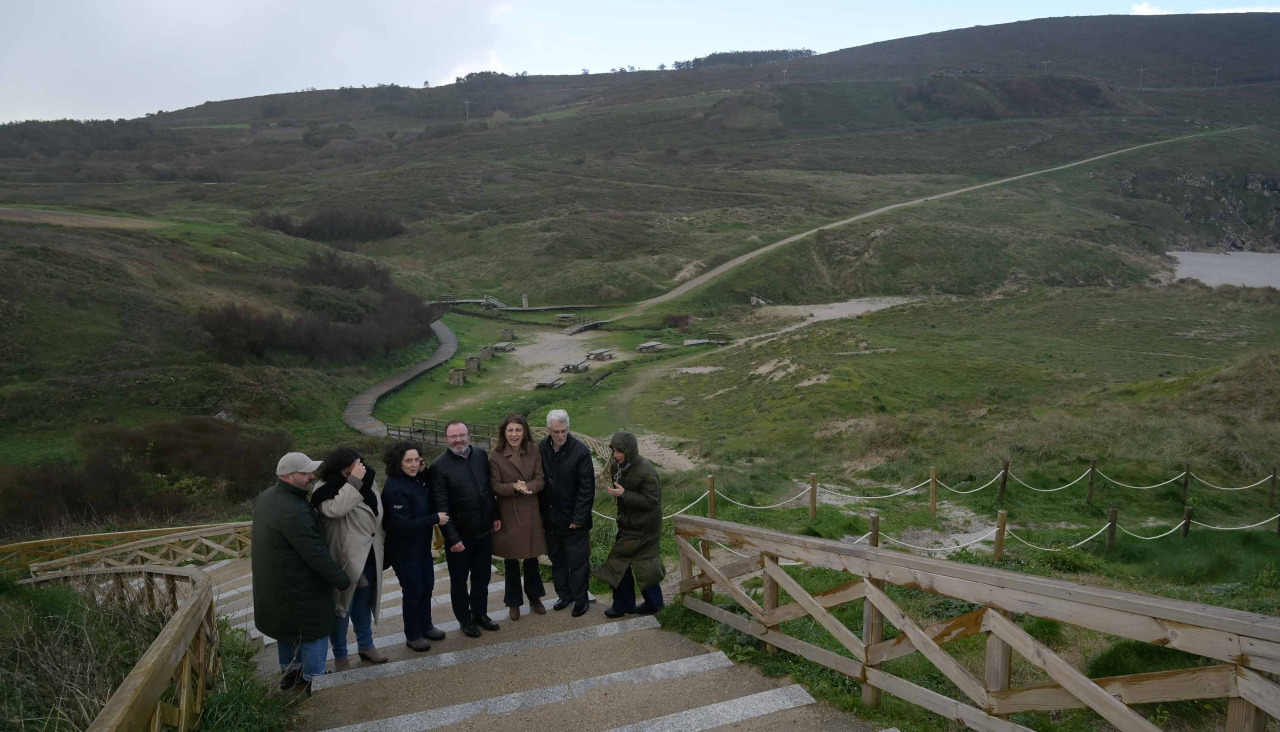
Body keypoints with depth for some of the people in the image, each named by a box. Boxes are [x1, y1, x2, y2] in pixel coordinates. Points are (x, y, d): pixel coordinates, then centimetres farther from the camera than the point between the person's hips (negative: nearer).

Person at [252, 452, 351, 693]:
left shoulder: (266, 497, 0)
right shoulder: (293, 511, -32)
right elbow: (316, 554, -29)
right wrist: (342, 580, -18)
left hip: (273, 584, 10)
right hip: (299, 588, -10)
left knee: (288, 627, 26)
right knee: (314, 630, 9)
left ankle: (289, 672, 42)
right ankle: (314, 680, 21)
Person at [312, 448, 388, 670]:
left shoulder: (367, 481, 3)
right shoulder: (326, 490, -17)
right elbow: (335, 509, -38)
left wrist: (379, 542, 18)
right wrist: (353, 481, -36)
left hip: (368, 556, 6)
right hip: (344, 558, -6)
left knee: (363, 602, 21)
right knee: (341, 604, 6)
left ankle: (366, 645, 37)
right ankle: (340, 655, 22)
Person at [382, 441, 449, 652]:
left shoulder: (415, 480, 1)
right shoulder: (395, 489, -25)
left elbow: (428, 505, 6)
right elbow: (404, 525, -27)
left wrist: (424, 474, -4)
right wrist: (435, 519, -22)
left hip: (422, 546, 8)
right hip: (405, 551, -8)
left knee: (427, 587, 18)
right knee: (413, 592, 6)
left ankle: (425, 626, 37)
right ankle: (413, 635, 24)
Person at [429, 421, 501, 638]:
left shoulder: (481, 455, -1)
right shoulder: (439, 466, -16)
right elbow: (441, 506, -16)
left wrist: (495, 516, 8)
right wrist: (452, 538, -17)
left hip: (484, 531, 4)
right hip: (459, 535, -4)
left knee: (482, 576, 19)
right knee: (459, 580, 13)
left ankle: (480, 613, 38)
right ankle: (464, 619, 31)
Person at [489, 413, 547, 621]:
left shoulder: (533, 451, -4)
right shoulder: (495, 455, -11)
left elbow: (540, 480, -4)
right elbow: (495, 486, -10)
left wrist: (527, 487, -25)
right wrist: (514, 487, -27)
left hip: (531, 511, 2)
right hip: (508, 513, -2)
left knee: (532, 556, 14)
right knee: (511, 559, 10)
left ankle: (534, 598, 32)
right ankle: (514, 603, 25)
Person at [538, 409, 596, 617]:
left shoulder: (581, 451, -16)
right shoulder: (540, 449, -4)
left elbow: (587, 489, -13)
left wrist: (579, 518, -13)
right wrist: (541, 513, 1)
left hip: (574, 520, -4)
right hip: (550, 518, 4)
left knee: (577, 562, 4)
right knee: (557, 560, 16)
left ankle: (580, 600, 20)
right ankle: (564, 595, 32)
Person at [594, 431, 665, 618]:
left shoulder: (645, 471, -23)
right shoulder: (617, 466, 1)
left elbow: (652, 501, -23)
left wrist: (624, 494, -27)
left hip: (642, 528, -8)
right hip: (627, 524, 8)